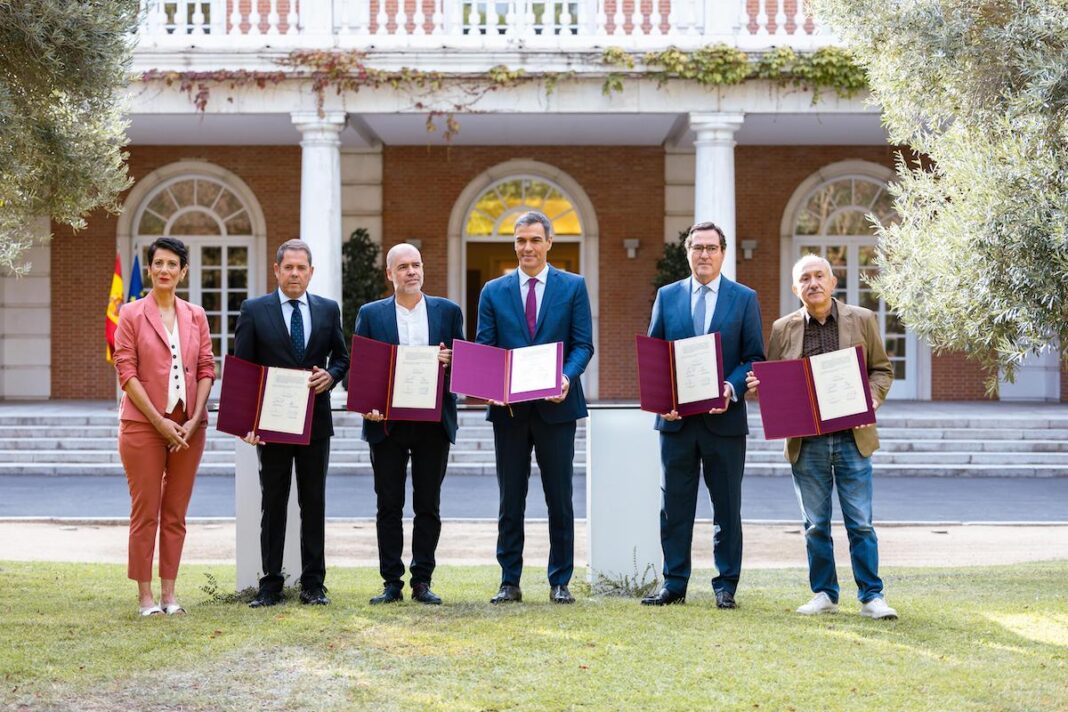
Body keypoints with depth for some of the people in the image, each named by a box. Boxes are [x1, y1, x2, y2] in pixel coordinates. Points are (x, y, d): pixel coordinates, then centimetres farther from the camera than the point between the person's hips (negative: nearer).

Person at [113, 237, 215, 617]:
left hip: (188, 427, 3)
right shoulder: (132, 314, 0)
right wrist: (160, 421, -12)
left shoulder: (195, 316, 9)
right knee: (145, 511, 0)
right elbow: (127, 372, -6)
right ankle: (145, 595, 6)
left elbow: (206, 369, 6)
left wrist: (194, 420, -7)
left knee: (176, 513, 7)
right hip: (143, 424, -3)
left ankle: (169, 593, 14)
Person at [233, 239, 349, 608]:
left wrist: (330, 376, -10)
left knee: (313, 503, 6)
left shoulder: (328, 309, 8)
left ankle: (313, 584, 12)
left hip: (316, 422, 2)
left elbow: (341, 357, 14)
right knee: (273, 504, 4)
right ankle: (271, 583, 10)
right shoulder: (254, 310, 1)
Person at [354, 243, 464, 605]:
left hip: (433, 423, 1)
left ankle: (422, 582, 12)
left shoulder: (448, 311, 9)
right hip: (387, 422, -1)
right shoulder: (370, 314, 6)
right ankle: (392, 582, 9)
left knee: (428, 505, 5)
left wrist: (449, 361, -13)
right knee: (389, 506, 3)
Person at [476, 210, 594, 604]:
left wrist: (566, 377, -20)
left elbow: (583, 344, -1)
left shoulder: (574, 287, 4)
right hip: (509, 408, 1)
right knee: (510, 500, 7)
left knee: (559, 499, 4)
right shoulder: (494, 291, 8)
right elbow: (483, 349, 5)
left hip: (556, 406, -1)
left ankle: (560, 582, 13)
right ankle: (509, 582, 14)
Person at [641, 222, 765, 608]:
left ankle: (726, 586, 14)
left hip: (724, 418, -1)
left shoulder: (744, 298, 5)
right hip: (676, 417, 2)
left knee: (727, 507, 5)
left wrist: (731, 387, -17)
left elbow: (754, 358, 1)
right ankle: (674, 584, 13)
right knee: (674, 505, 6)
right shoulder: (667, 296, 10)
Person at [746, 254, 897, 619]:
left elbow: (882, 369, 9)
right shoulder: (783, 329, 6)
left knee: (860, 523, 0)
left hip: (852, 437, -1)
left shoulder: (862, 320, 5)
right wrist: (757, 386, -12)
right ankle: (824, 595, 18)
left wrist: (871, 399, -10)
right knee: (816, 525, 8)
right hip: (805, 442, 1)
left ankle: (871, 596, 8)